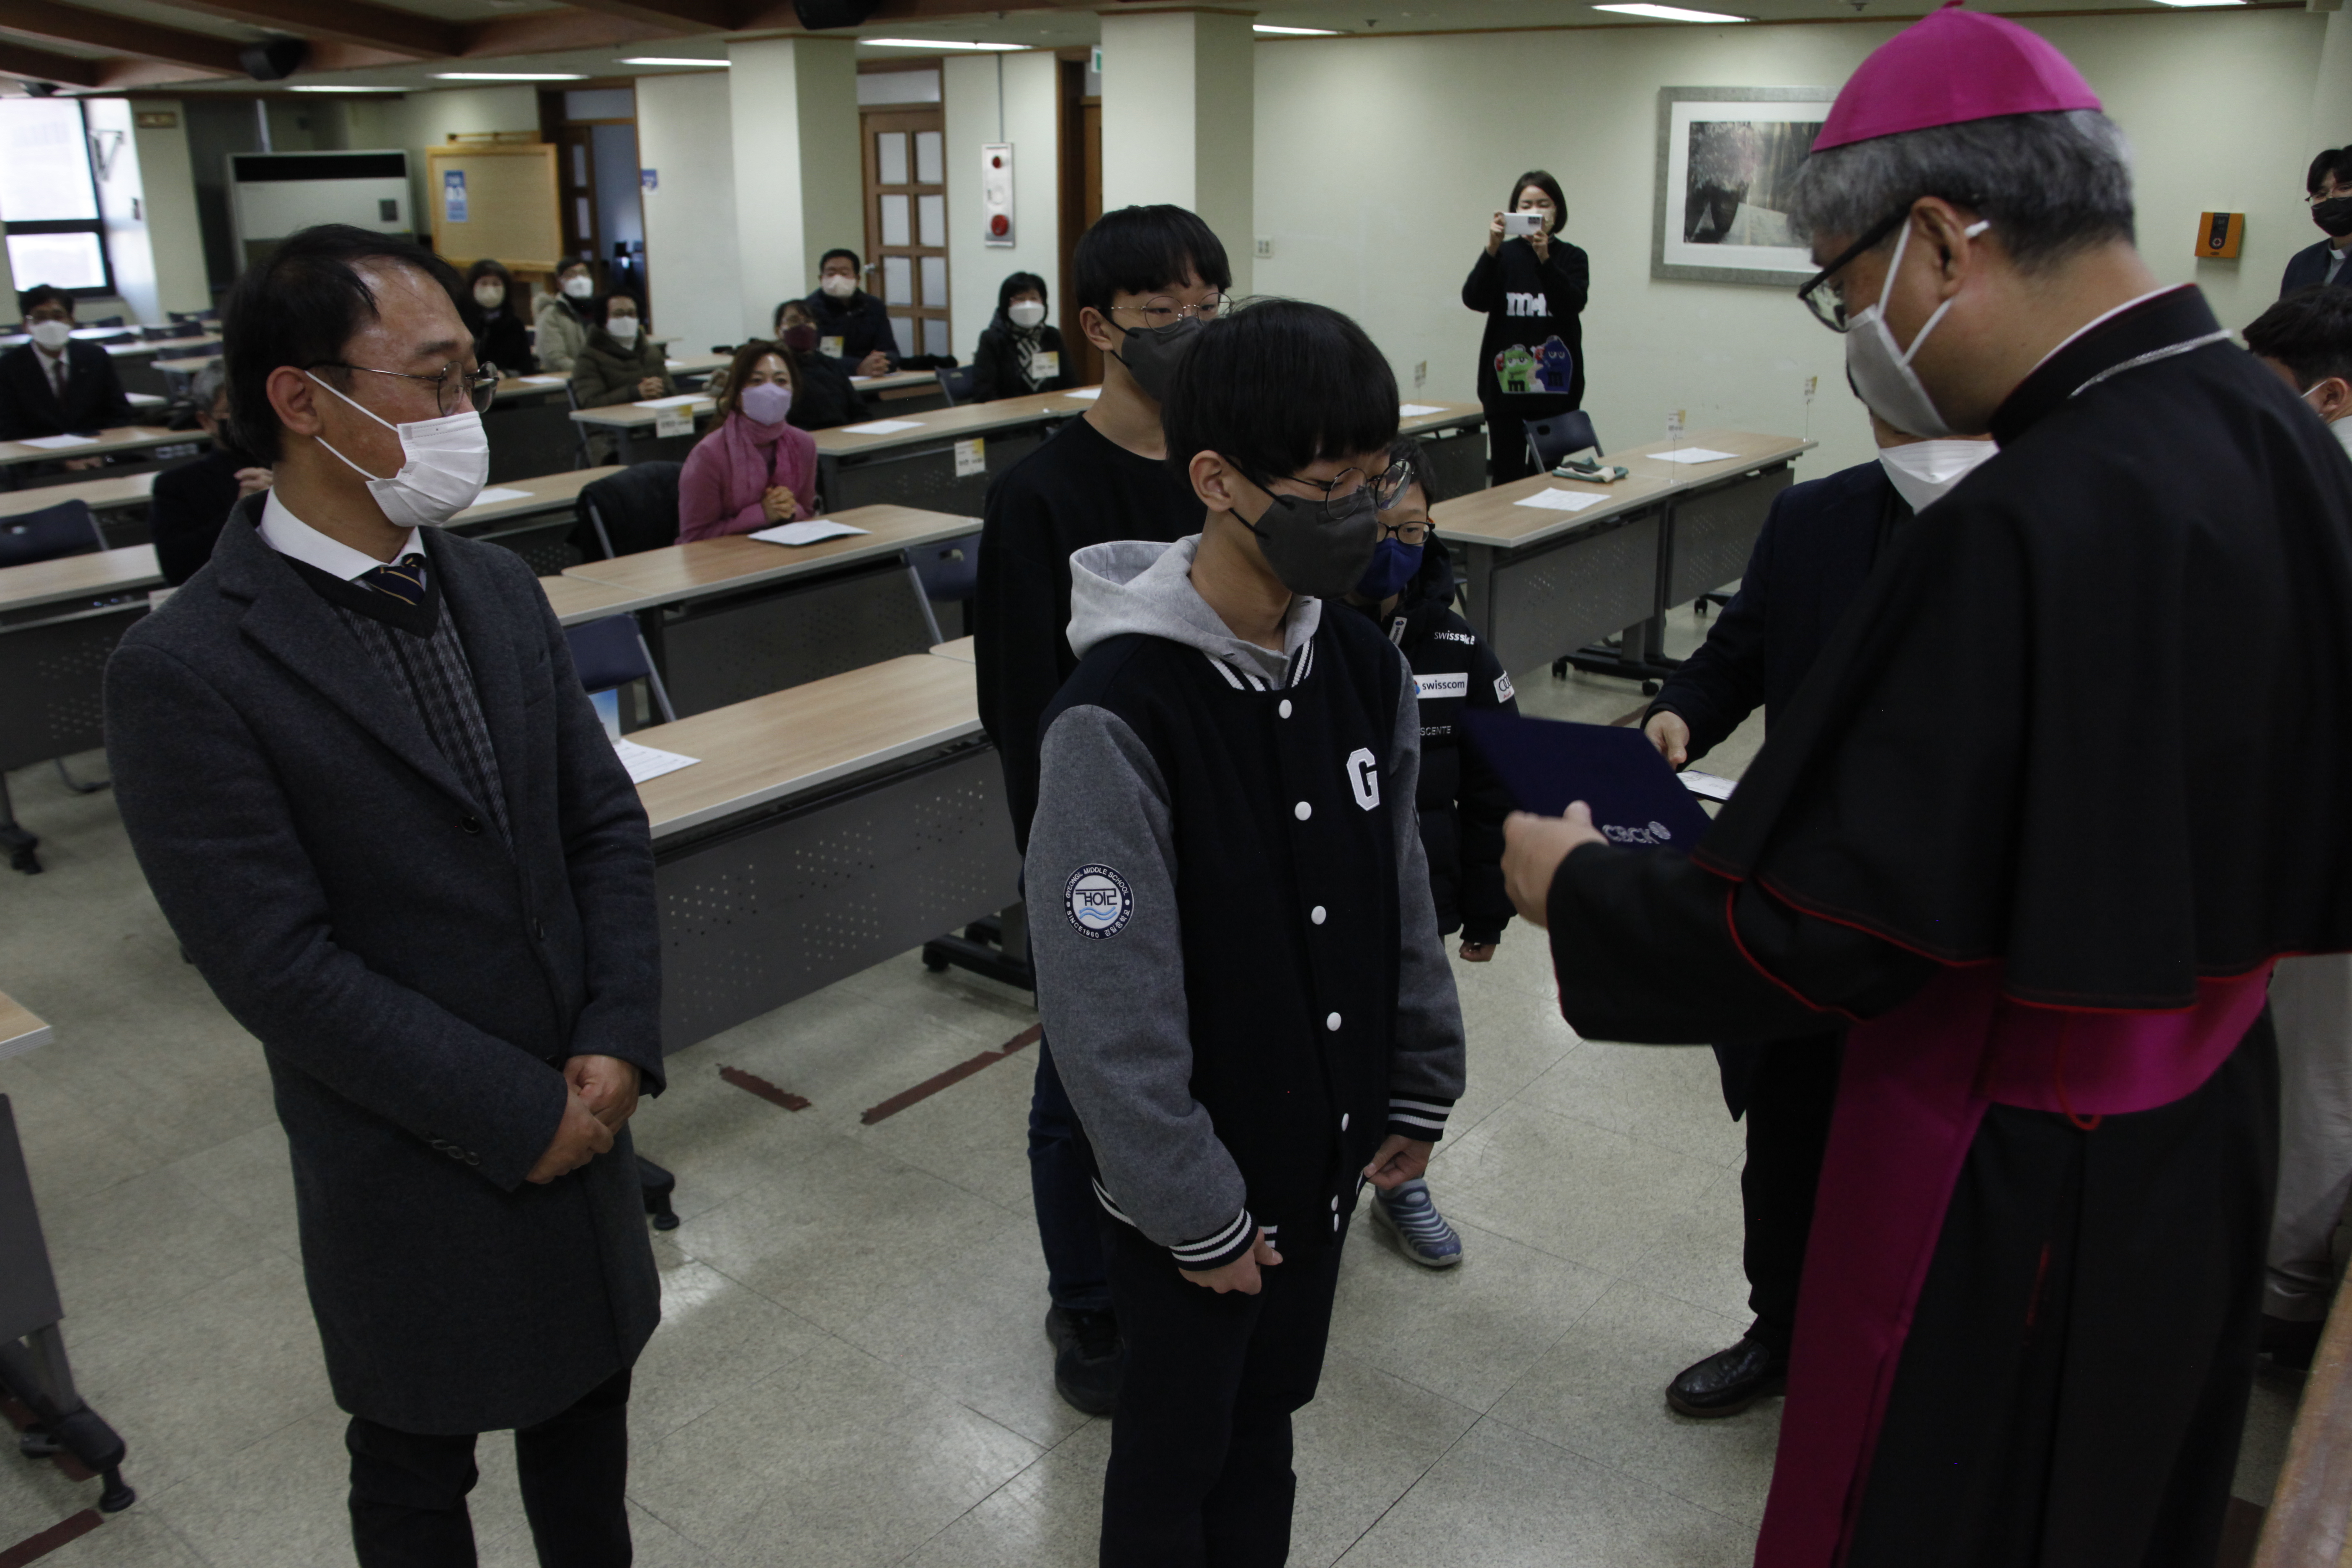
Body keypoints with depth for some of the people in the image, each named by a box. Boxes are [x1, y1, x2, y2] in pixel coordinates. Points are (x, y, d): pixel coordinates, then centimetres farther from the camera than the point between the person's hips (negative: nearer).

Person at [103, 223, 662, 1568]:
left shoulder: (499, 588, 1)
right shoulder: (185, 671, -18)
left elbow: (607, 822, 2)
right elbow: (280, 967, -19)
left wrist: (618, 1043, -10)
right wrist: (520, 1115, -17)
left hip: (582, 1116, 5)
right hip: (413, 1169, -5)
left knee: (588, 1408, 23)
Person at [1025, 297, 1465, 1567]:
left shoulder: (1363, 667, -4)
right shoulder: (1117, 718, -25)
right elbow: (1108, 1010, -22)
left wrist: (1420, 1084, 9)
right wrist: (1195, 1213, -16)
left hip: (1326, 1148, 6)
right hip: (1190, 1186, -6)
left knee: (1265, 1417, 24)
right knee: (1178, 1449, 16)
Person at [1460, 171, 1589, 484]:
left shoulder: (1572, 258, 7)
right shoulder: (1504, 255, 7)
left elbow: (1573, 303, -13)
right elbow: (1474, 299, -10)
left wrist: (1544, 258, -27)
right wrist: (1491, 250, -25)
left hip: (1555, 386, 0)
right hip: (1505, 384, 0)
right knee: (1507, 479, -3)